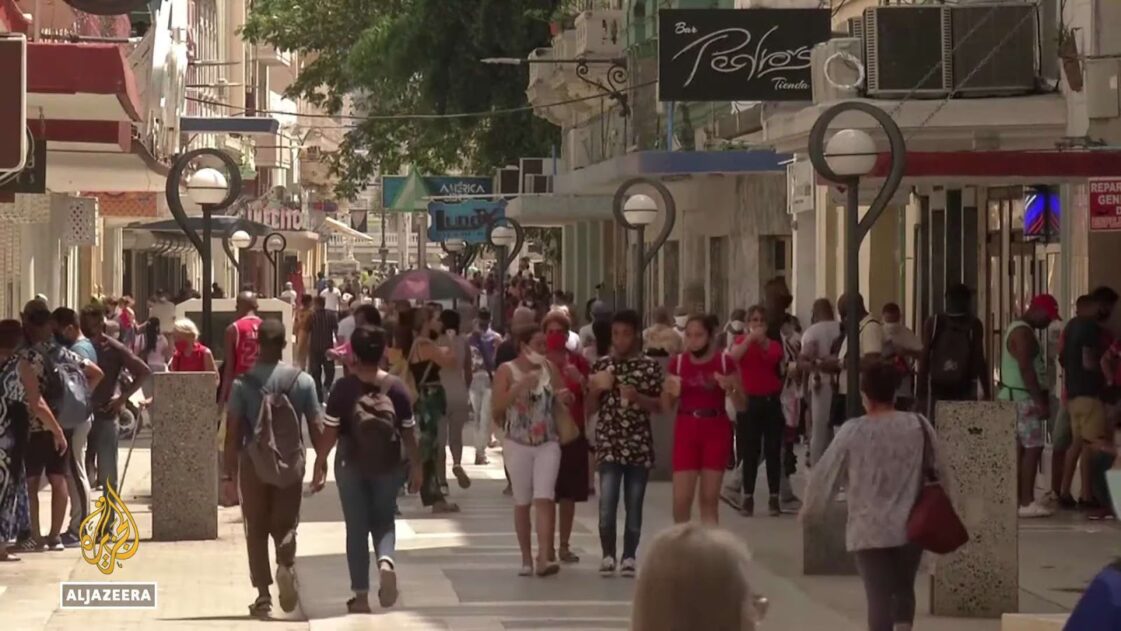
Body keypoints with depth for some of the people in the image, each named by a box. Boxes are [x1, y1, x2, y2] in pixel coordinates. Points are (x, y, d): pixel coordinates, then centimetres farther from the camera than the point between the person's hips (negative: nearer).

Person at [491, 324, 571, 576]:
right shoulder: (507, 371, -3)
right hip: (518, 444, -1)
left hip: (548, 443, 1)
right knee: (522, 502, 7)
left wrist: (564, 397, -9)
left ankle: (544, 557, -18)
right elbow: (496, 406, -12)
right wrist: (520, 387, -21)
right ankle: (526, 558, 16)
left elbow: (567, 398, 15)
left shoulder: (549, 368, 5)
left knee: (544, 498, -12)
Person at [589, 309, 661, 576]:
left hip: (639, 444, 0)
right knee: (607, 502, -10)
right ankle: (608, 555, 1)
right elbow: (591, 408, 8)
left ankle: (629, 556, 13)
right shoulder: (602, 364, 5)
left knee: (634, 504, 4)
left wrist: (637, 397, -15)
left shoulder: (649, 366, 1)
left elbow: (659, 406, 2)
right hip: (608, 443, 0)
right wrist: (595, 390, -11)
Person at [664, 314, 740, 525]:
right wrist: (669, 391, -14)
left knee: (710, 499, 3)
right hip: (686, 431, 1)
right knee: (680, 500, -4)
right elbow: (667, 406, 7)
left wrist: (729, 388, -19)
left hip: (716, 431, -1)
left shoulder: (725, 362, -3)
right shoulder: (677, 362, 2)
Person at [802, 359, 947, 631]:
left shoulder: (853, 431, -11)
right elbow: (938, 472, 5)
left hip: (869, 530, -3)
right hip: (911, 527, 3)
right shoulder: (919, 426, -4)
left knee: (879, 597, -1)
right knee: (904, 589, 24)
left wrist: (810, 510, 13)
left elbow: (824, 475, -4)